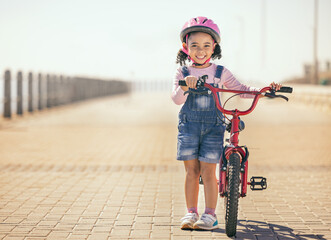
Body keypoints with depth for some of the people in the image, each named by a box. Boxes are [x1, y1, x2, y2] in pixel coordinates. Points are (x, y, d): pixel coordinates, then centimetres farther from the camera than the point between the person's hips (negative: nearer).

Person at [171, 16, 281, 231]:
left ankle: (210, 214, 2)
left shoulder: (220, 73, 5)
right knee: (191, 170, 2)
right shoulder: (183, 72, 3)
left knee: (208, 170, -5)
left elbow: (242, 90, 8)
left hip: (213, 126, -1)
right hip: (188, 125, 1)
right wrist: (184, 86, -28)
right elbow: (177, 99, -8)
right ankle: (191, 212, 12)